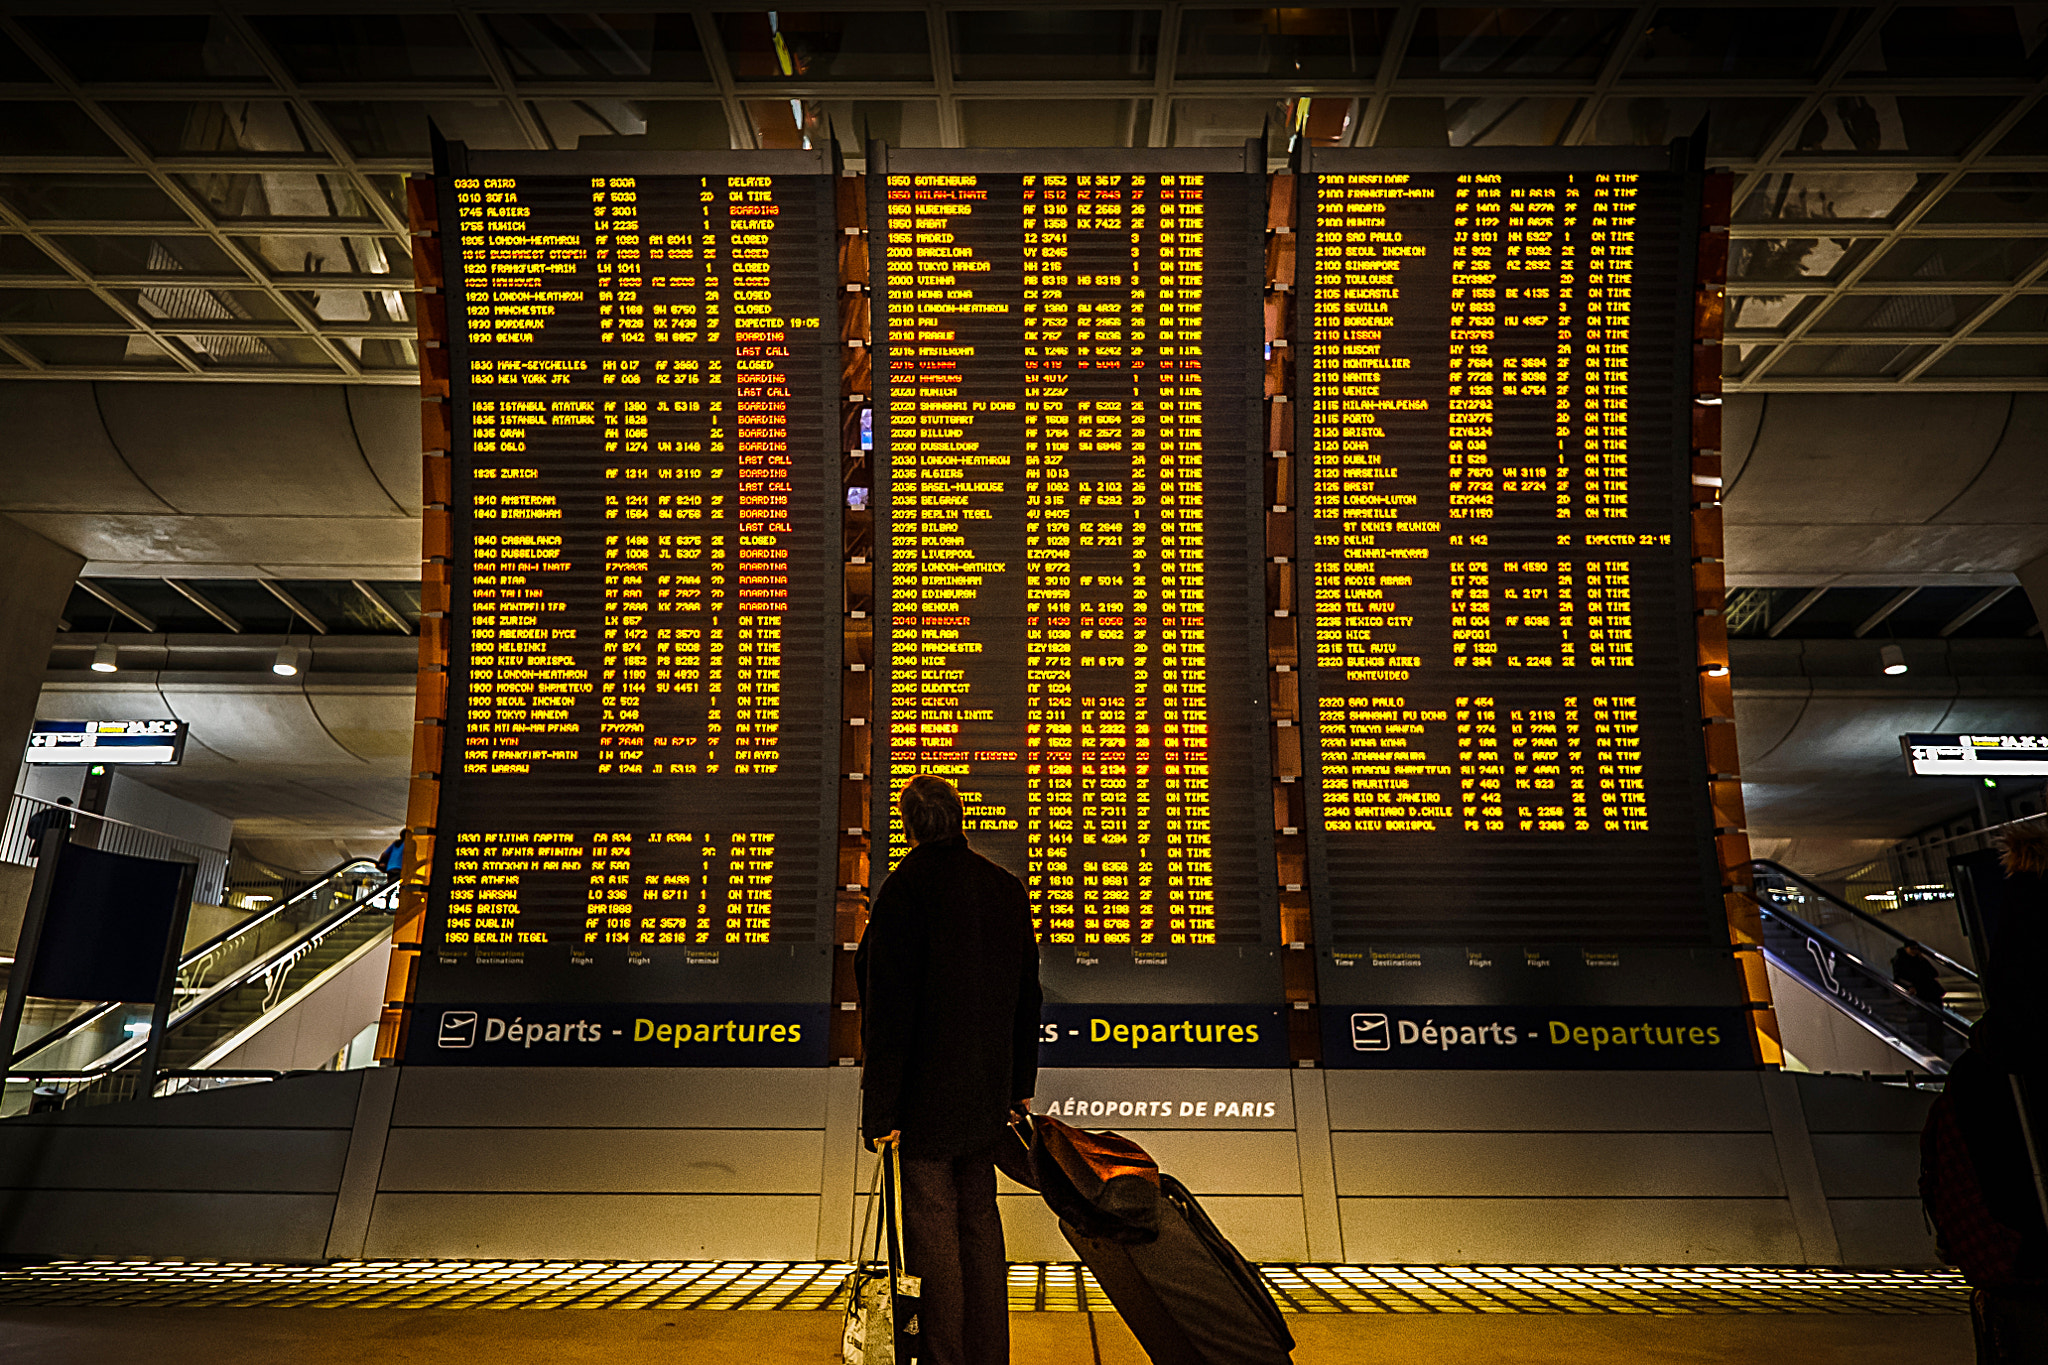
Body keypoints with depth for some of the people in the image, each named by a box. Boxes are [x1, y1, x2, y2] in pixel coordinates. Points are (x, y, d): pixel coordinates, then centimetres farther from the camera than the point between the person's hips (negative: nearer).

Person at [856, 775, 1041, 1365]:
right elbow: (1027, 999, 10)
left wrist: (881, 1109, -13)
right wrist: (1019, 1087, 17)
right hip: (989, 1094, 6)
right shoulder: (1007, 888, 4)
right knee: (979, 1221, 16)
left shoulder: (904, 889, -14)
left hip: (925, 1091, -6)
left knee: (932, 1228, 3)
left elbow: (888, 1008, -17)